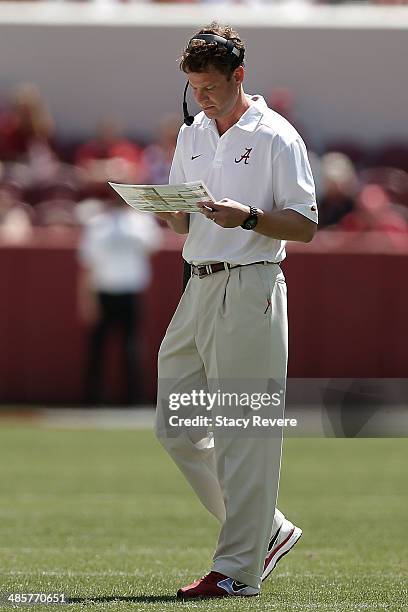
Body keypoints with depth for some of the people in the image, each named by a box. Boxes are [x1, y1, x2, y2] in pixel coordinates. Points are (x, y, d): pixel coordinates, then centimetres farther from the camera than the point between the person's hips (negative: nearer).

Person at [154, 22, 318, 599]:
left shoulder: (276, 137, -5)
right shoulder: (191, 136, 16)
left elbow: (305, 225, -8)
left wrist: (248, 216, -23)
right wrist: (165, 209, -1)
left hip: (250, 289, -8)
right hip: (199, 289, 8)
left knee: (243, 434, -7)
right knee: (176, 427, 7)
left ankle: (237, 568, -4)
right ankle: (267, 530, 19)